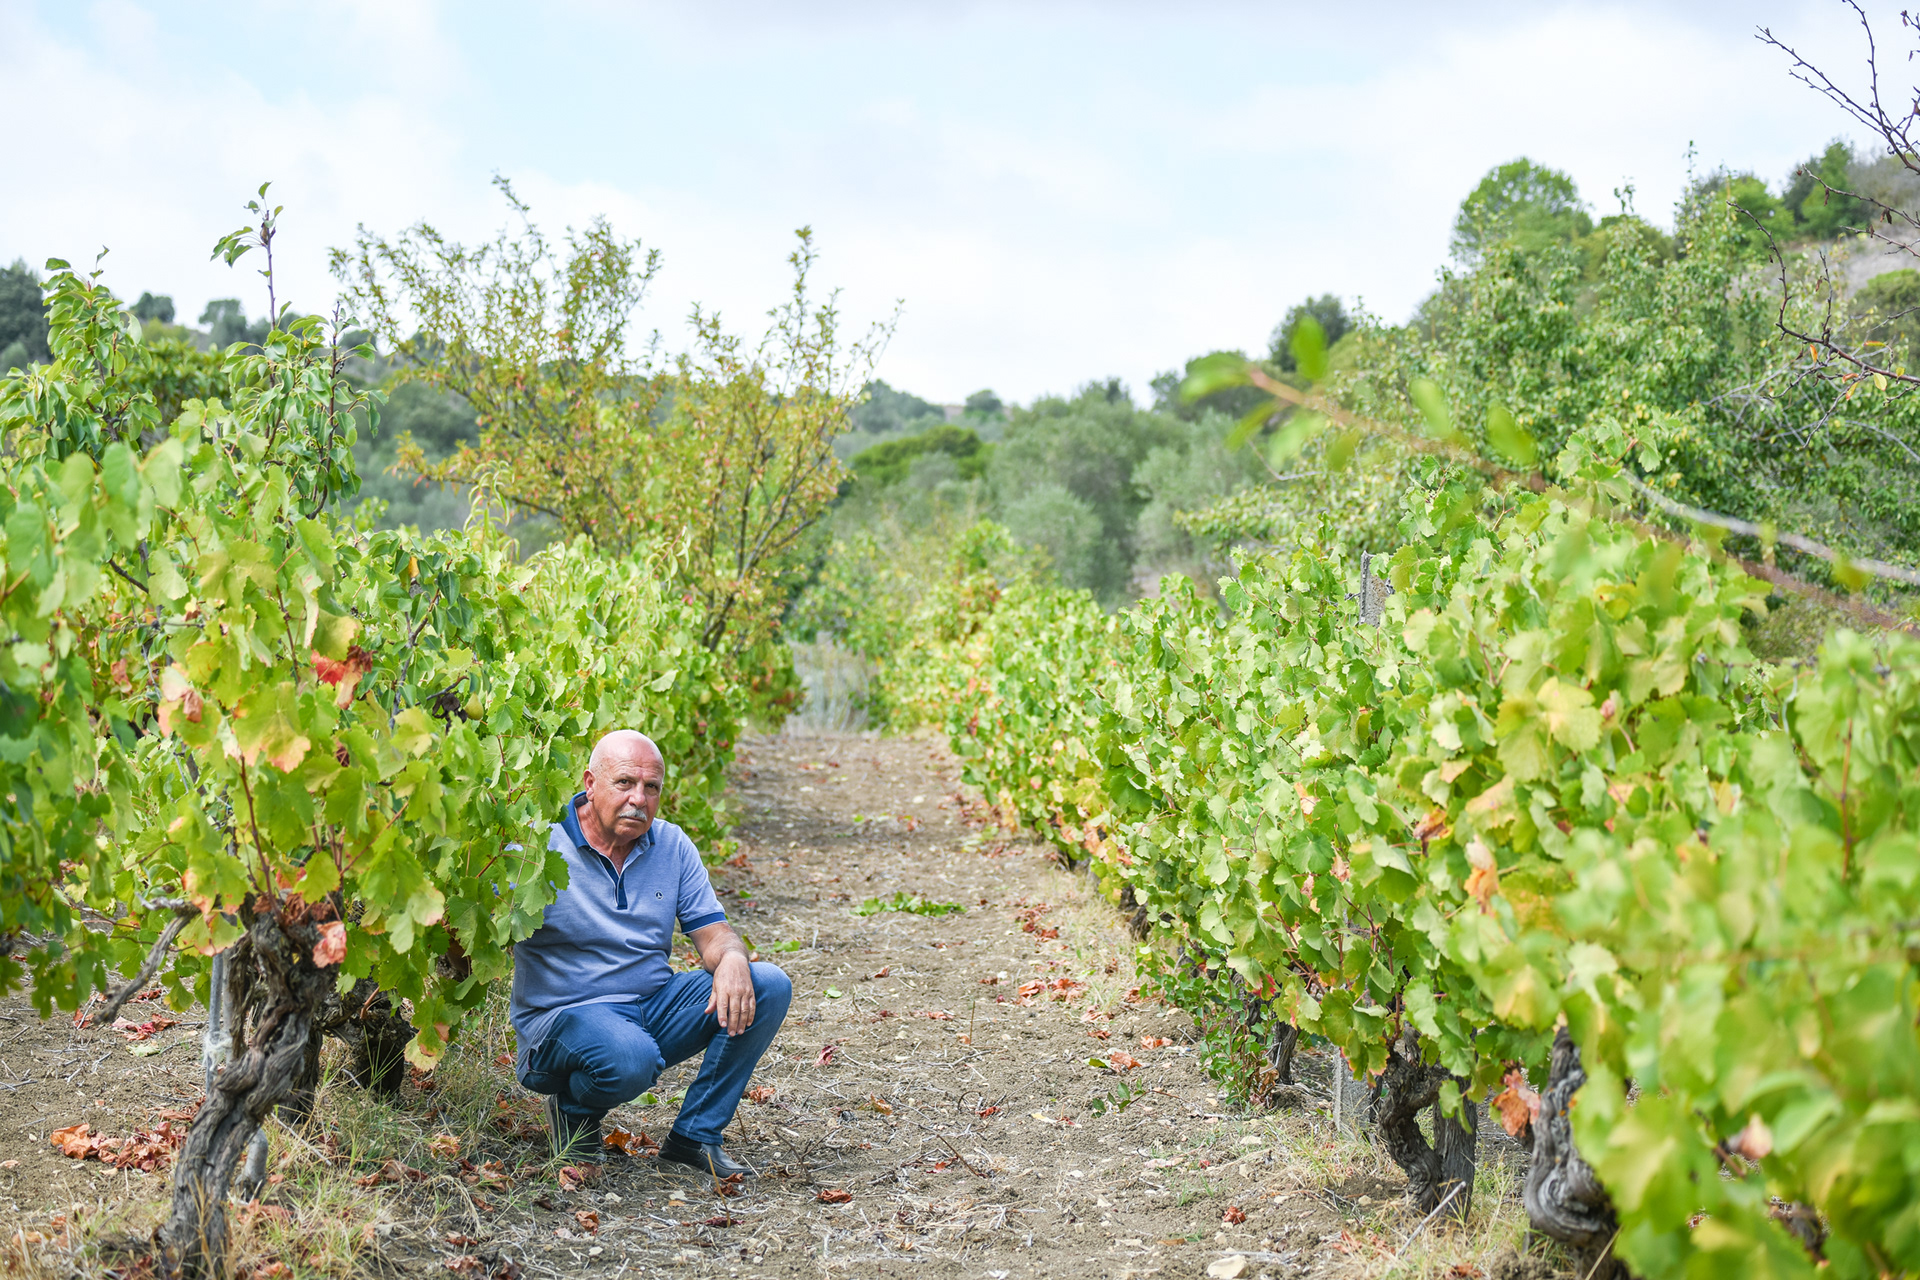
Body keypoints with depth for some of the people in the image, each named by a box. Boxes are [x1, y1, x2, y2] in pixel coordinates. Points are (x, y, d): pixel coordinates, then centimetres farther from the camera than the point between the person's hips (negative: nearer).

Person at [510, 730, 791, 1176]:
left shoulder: (672, 846, 6)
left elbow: (713, 932, 4)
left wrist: (731, 960, -19)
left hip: (655, 1006, 6)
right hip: (566, 1014, -6)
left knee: (768, 986, -12)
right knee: (630, 1059, -39)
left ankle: (695, 1135, -4)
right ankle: (574, 1110, -1)